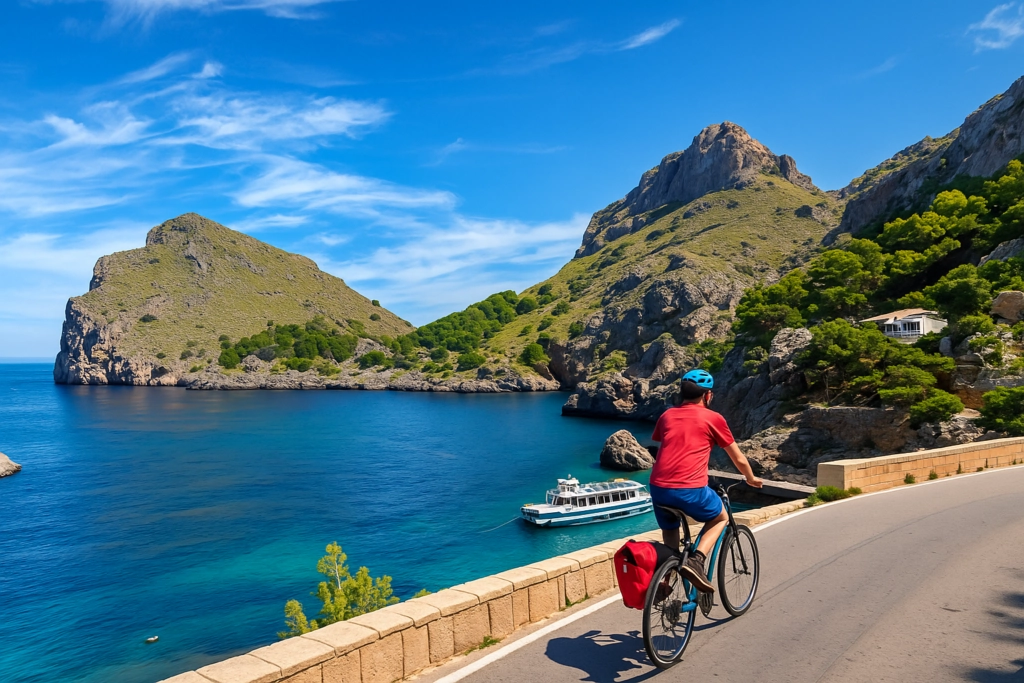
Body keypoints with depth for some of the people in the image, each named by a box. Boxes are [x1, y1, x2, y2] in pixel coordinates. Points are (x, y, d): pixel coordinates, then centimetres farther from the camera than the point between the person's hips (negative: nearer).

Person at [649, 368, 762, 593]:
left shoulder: (667, 415, 18)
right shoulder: (713, 418, 8)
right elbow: (738, 459, 18)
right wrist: (751, 479, 39)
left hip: (658, 487, 4)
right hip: (690, 489, -4)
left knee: (670, 532, 30)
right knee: (721, 518, 24)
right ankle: (695, 561, 5)